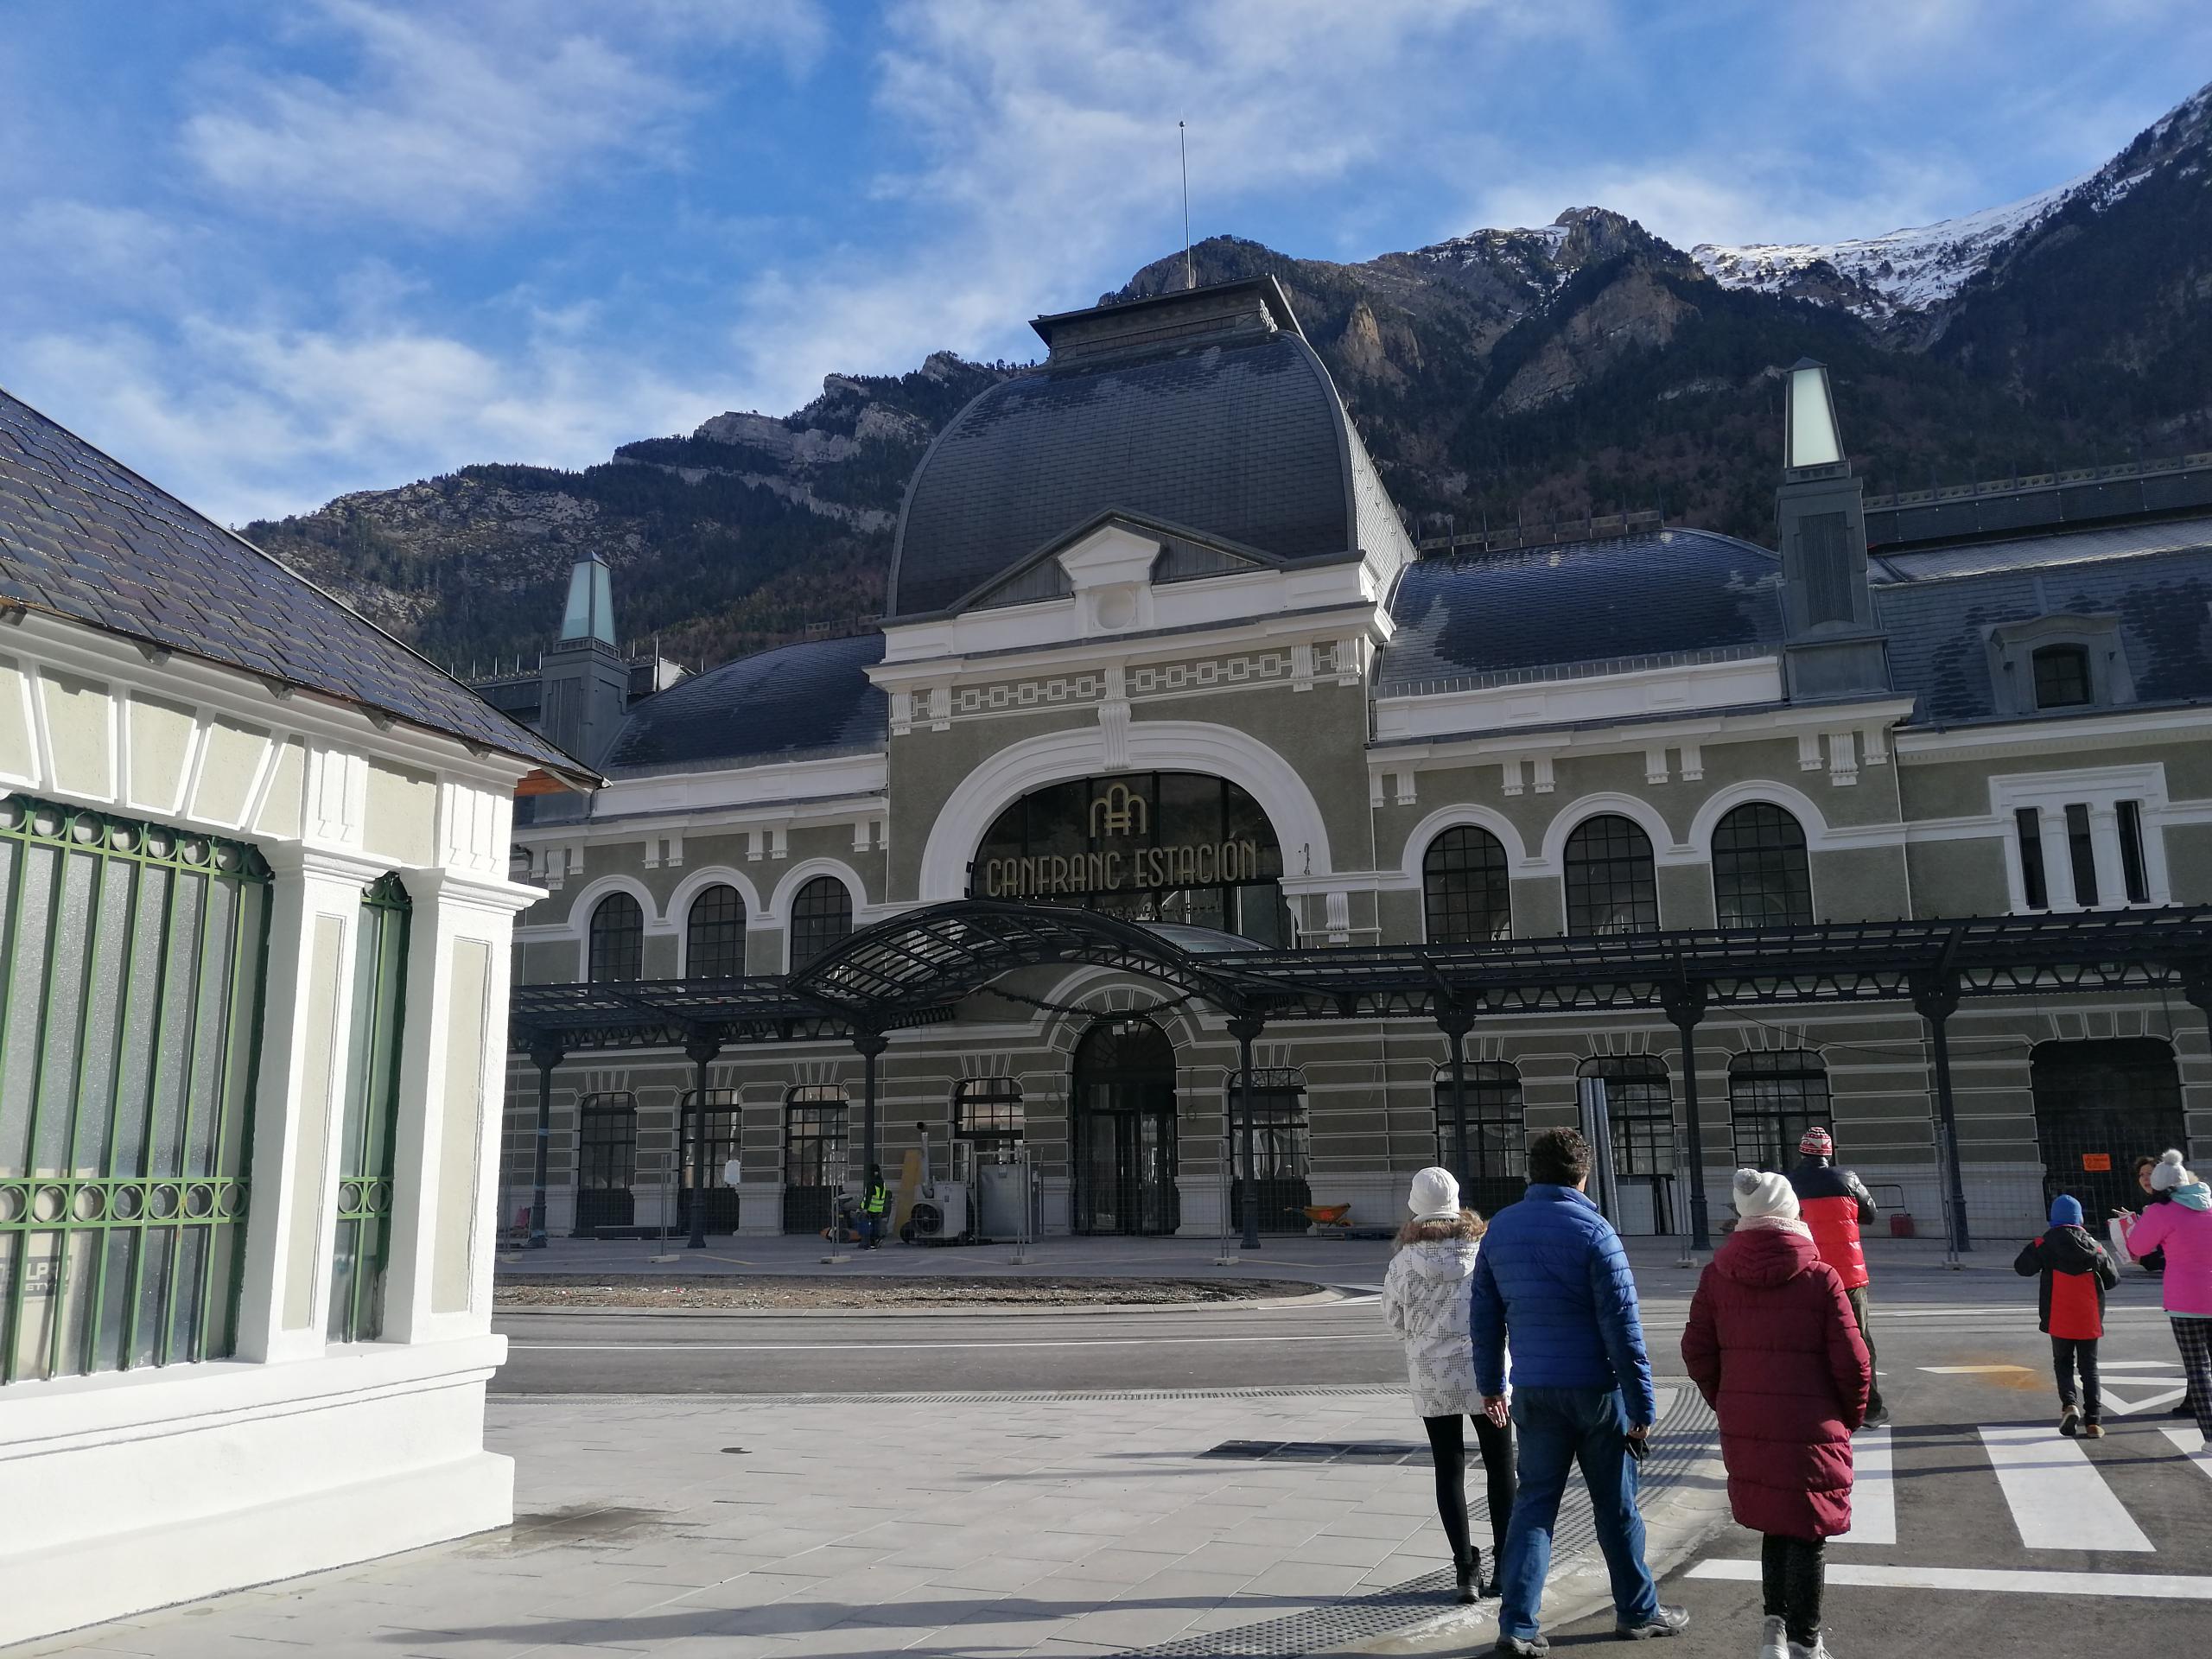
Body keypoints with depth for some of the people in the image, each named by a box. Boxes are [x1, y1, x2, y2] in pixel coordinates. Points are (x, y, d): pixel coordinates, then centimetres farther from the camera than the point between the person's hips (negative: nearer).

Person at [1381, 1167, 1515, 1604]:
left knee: (1449, 1470, 9)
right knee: (1500, 1467, 13)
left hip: (1430, 1376, 0)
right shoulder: (1484, 1246, -8)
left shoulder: (1405, 1257, -8)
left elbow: (1393, 1318, 0)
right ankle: (1504, 1567, 15)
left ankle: (1466, 1568, 6)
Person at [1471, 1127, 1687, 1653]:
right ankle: (1637, 1611, 27)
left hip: (1533, 1389, 4)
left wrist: (1490, 1383, 19)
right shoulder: (1593, 1231, -12)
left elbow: (1483, 1314, 9)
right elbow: (1622, 1325, -13)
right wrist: (1642, 1407, -9)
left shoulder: (1499, 1229, 3)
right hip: (1596, 1388, -3)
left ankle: (1517, 1624, 2)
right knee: (1616, 1505, 12)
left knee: (1533, 1502, 8)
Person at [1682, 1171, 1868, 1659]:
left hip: (1744, 1430, 4)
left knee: (1774, 1525, 20)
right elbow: (1852, 1362, -9)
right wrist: (1850, 1416, 8)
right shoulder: (1819, 1276, -11)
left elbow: (1697, 1352, 2)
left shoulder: (1716, 1275, -1)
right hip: (1810, 1431, -3)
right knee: (1807, 1533, 9)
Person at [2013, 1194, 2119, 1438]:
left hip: (2059, 1319, -2)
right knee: (2089, 1367, 10)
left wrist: (2038, 1257, 15)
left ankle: (2068, 1404, -10)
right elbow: (2113, 1279, 9)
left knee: (2063, 1362, 14)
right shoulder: (2094, 1246, 2)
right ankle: (2093, 1421, 2)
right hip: (2089, 1319, 2)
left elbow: (2021, 1267, -3)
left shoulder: (2045, 1244, -5)